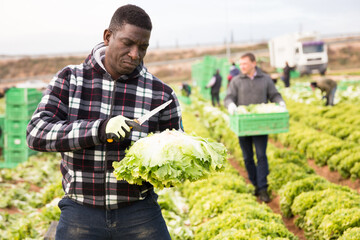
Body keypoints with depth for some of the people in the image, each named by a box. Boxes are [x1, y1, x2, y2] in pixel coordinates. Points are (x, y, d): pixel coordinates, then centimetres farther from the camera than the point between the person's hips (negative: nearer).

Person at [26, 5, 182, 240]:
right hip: (81, 212, 0)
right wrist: (100, 128, -27)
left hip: (139, 213, 0)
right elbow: (37, 133, -14)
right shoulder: (69, 79, -2)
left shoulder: (161, 95, -3)